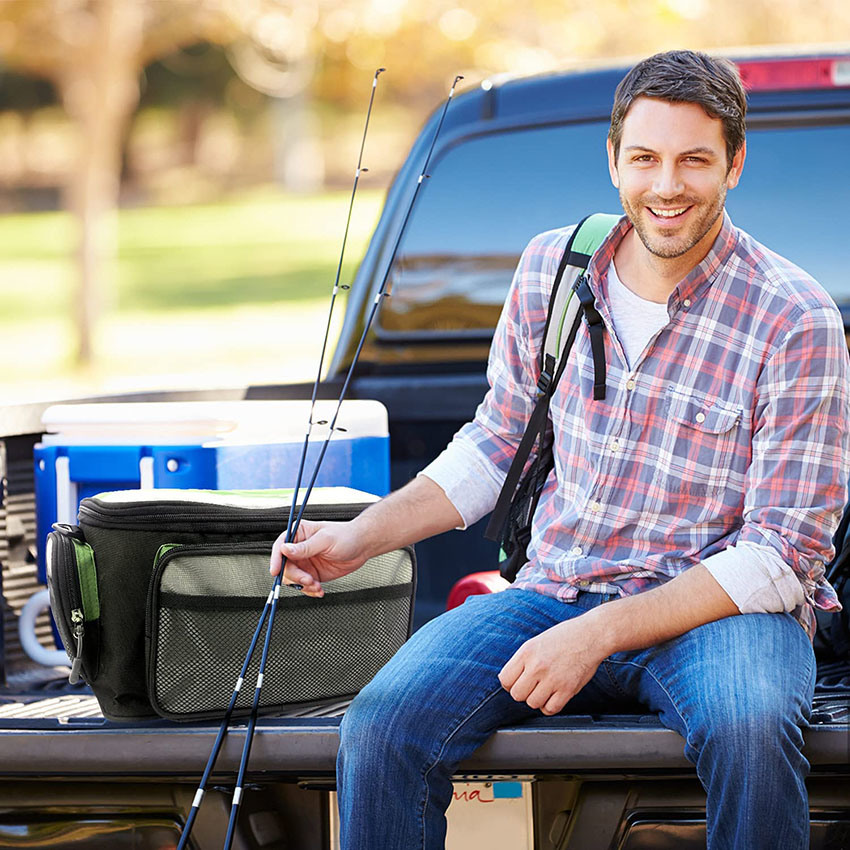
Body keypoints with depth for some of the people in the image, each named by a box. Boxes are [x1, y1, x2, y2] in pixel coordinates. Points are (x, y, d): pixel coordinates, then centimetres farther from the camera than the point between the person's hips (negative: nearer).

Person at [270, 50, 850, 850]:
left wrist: (599, 634, -21)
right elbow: (498, 440, 20)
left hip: (722, 605, -3)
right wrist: (361, 537, 5)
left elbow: (783, 554, -13)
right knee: (381, 724, -24)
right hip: (555, 593, 3)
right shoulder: (550, 268, 5)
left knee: (748, 728, -39)